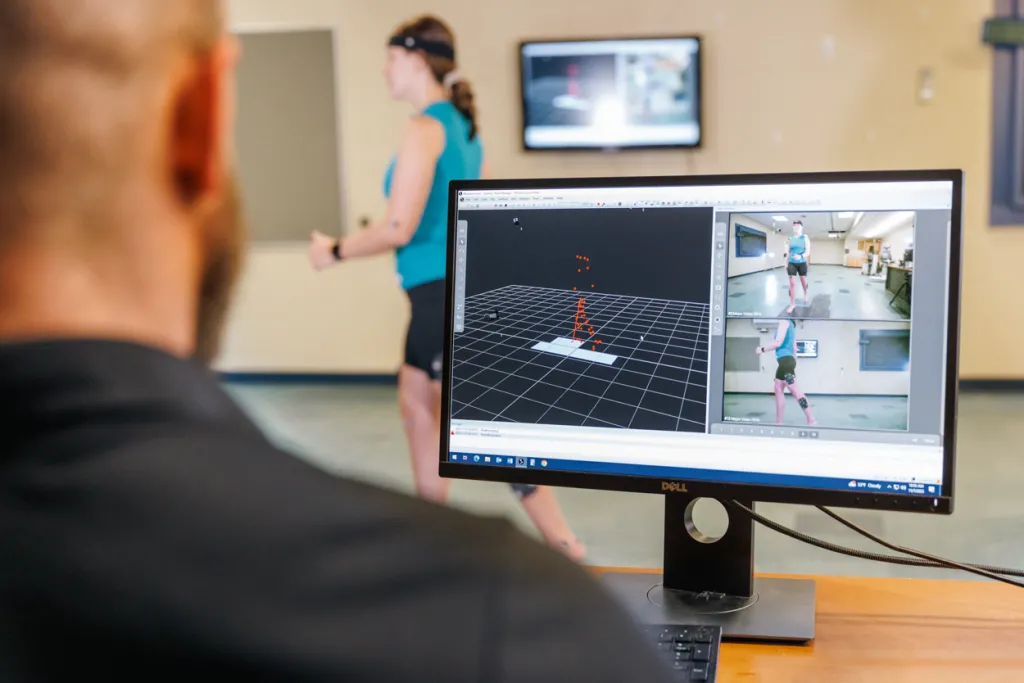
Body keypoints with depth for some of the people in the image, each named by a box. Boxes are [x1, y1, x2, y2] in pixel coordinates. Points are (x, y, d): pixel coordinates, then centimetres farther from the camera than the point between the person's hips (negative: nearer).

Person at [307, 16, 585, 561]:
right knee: (416, 404, 20)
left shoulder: (424, 129, -14)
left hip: (445, 293, -10)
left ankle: (564, 545, -2)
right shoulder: (463, 126, 13)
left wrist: (334, 250, -5)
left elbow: (398, 229, -20)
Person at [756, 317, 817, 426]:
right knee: (778, 389, 10)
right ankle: (778, 422, 11)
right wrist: (793, 364, 26)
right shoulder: (790, 324, 20)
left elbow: (778, 343, -16)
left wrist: (762, 349, -5)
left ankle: (811, 420, -15)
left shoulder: (784, 322, -8)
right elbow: (794, 347, 23)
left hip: (785, 361, -10)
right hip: (786, 361, 10)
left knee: (794, 390, -12)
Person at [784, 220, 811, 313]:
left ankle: (805, 296, 43)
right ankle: (792, 305, -1)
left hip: (802, 263, -1)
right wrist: (786, 264, 7)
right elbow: (788, 252, 10)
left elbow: (808, 252, -12)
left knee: (804, 282, 13)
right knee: (792, 283, -5)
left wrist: (801, 256, -31)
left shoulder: (805, 238, -4)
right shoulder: (791, 239, 4)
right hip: (792, 263, 1)